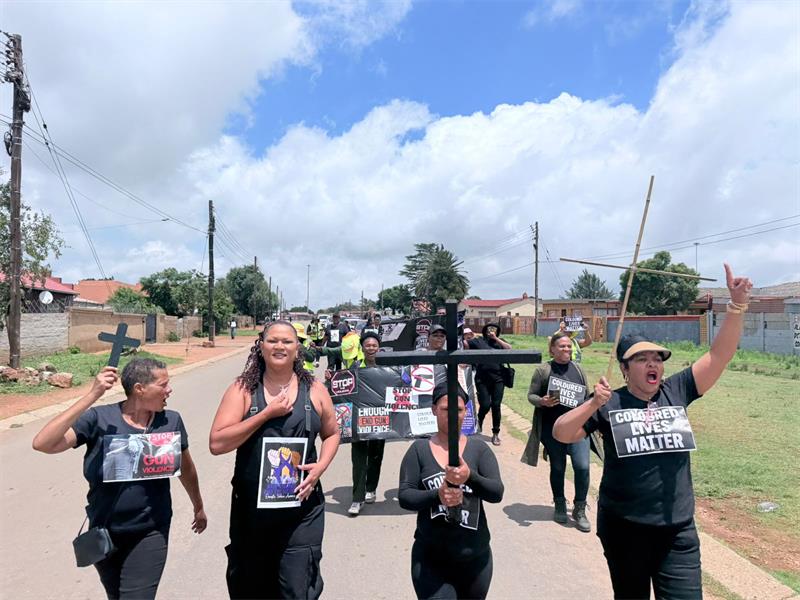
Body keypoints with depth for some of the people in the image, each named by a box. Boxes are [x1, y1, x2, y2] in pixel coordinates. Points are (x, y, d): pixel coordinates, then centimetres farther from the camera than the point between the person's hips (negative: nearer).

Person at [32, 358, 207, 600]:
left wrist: (198, 507, 19)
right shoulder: (99, 419, -16)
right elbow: (43, 444, -28)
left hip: (150, 534, 0)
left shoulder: (171, 421, -9)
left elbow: (186, 468, 6)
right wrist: (92, 396, -33)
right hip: (104, 533, 1)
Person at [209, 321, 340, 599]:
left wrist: (321, 466, -7)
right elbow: (216, 443, -14)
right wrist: (267, 413, -18)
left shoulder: (314, 390, 0)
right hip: (251, 506, 1)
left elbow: (331, 433, 12)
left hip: (302, 506, 0)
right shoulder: (242, 389, -5)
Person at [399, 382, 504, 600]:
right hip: (429, 559, -1)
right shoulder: (419, 449, -3)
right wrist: (436, 496, -26)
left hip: (475, 558, 2)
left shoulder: (479, 448, -2)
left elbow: (497, 492, -10)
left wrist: (470, 477, -29)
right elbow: (404, 496, -7)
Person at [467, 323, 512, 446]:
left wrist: (495, 338, -8)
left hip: (498, 379, 2)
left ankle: (496, 433, 17)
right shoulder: (478, 341, 3)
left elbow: (509, 348, -7)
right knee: (485, 405, -4)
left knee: (496, 406, 3)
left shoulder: (499, 341, 10)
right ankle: (479, 421, 29)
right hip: (482, 379, -2)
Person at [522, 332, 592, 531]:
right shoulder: (543, 370, -2)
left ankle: (580, 510, 12)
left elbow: (587, 396, 17)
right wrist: (542, 401, -21)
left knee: (582, 466, -7)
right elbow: (531, 395, -1)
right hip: (552, 428, -2)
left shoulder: (578, 369, 9)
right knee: (557, 468, 10)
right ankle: (560, 506, 31)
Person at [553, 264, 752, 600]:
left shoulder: (676, 392, -1)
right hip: (624, 528, -1)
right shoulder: (609, 404, -6)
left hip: (677, 529, 1)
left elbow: (719, 355, -8)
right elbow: (561, 434, -10)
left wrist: (737, 305, -19)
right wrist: (594, 404, -24)